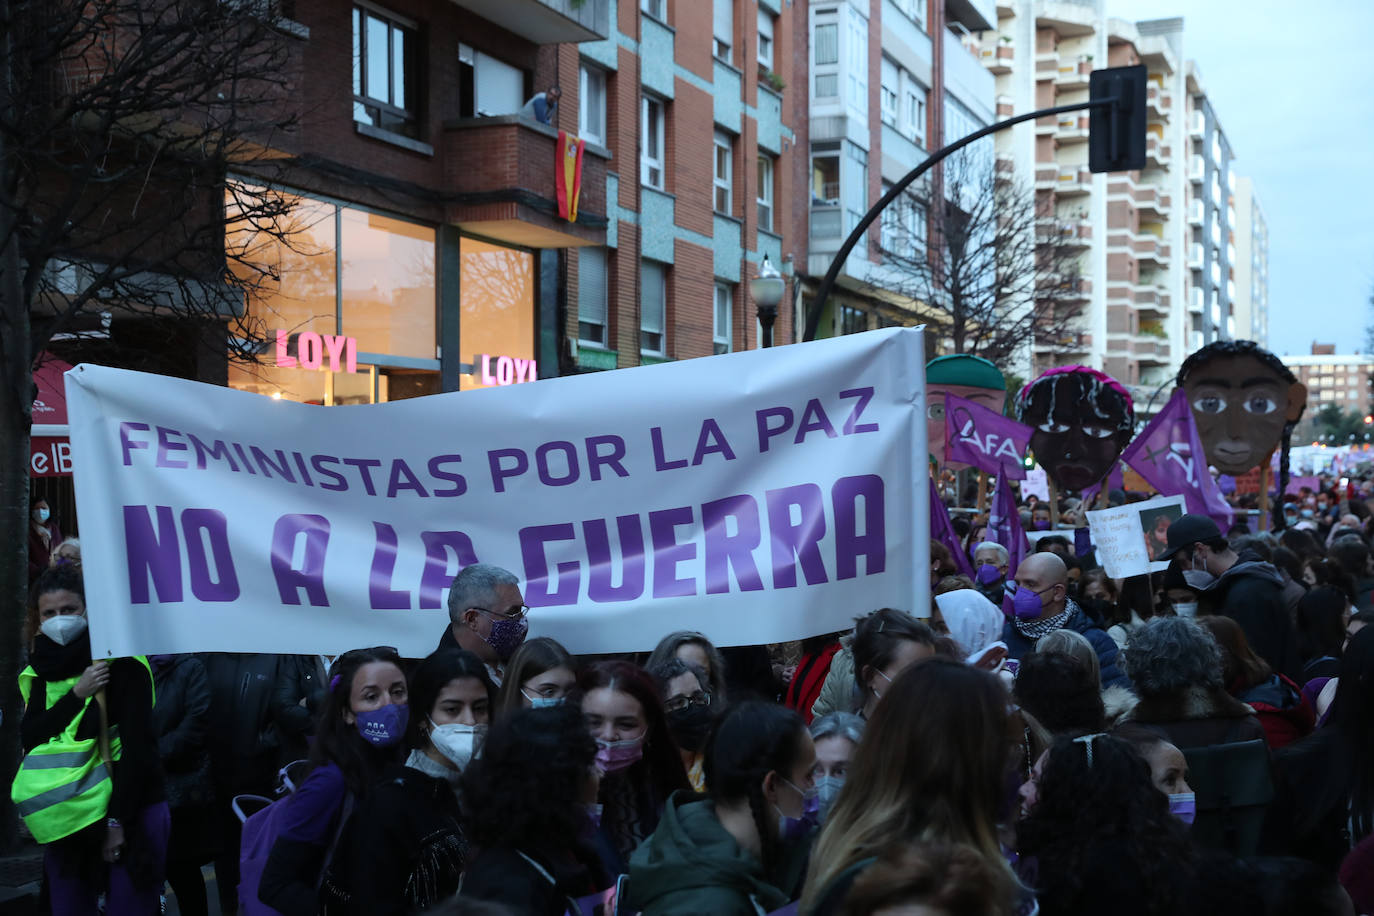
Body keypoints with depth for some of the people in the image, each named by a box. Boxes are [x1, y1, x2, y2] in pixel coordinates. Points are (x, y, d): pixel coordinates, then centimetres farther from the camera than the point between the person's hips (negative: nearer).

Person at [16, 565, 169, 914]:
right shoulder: (40, 671, 10)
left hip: (127, 815, -5)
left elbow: (137, 746, -12)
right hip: (64, 819, 5)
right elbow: (30, 738, 0)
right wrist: (77, 694, -12)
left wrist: (117, 821, -17)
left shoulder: (120, 662, -8)